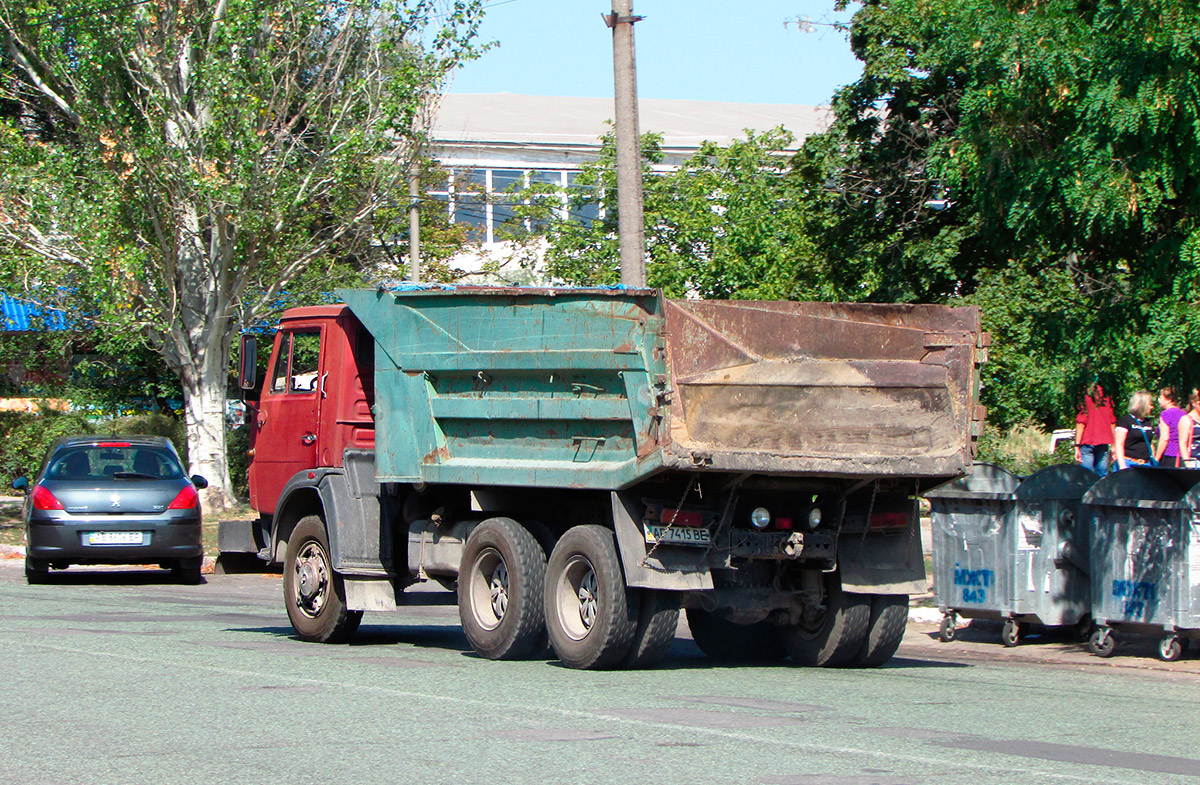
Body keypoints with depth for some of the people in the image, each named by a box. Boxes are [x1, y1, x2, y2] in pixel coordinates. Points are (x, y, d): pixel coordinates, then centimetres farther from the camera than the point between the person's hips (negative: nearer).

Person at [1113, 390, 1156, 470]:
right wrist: (1122, 466, -16)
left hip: (1145, 464, 6)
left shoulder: (1149, 422, 17)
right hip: (1128, 463, -6)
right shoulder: (1126, 421, -3)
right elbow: (1119, 444, -7)